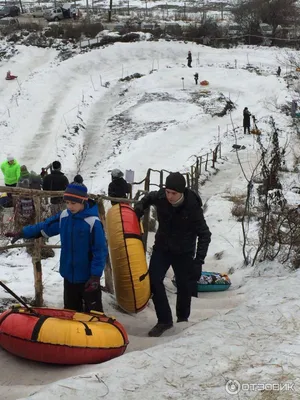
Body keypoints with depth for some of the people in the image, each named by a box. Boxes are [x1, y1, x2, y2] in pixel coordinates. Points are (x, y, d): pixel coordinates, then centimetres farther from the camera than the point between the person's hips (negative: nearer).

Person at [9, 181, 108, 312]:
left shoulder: (93, 222, -22)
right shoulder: (63, 216, -3)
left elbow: (100, 251, -19)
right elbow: (44, 227, 12)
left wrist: (96, 275, -20)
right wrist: (22, 233, 12)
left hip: (87, 276, -6)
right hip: (69, 274, 6)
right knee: (70, 310, 19)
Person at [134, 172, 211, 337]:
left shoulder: (192, 207, -26)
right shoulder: (160, 197, -17)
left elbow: (204, 234, -19)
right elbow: (148, 197, 10)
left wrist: (199, 259, -26)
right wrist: (138, 209, -8)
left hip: (184, 252, -2)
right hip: (162, 247, 3)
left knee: (184, 286, 7)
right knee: (153, 280, -10)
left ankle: (182, 320, 30)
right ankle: (164, 320, 1)